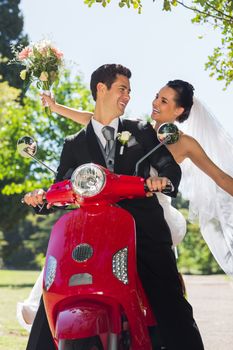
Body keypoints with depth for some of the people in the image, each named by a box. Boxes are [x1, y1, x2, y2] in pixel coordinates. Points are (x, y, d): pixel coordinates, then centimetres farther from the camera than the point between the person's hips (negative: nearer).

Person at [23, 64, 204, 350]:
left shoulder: (142, 132, 17)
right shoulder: (74, 144, 17)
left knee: (173, 309, -12)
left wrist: (164, 179, -19)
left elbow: (170, 165, 5)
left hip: (144, 229, 0)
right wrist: (41, 197, -11)